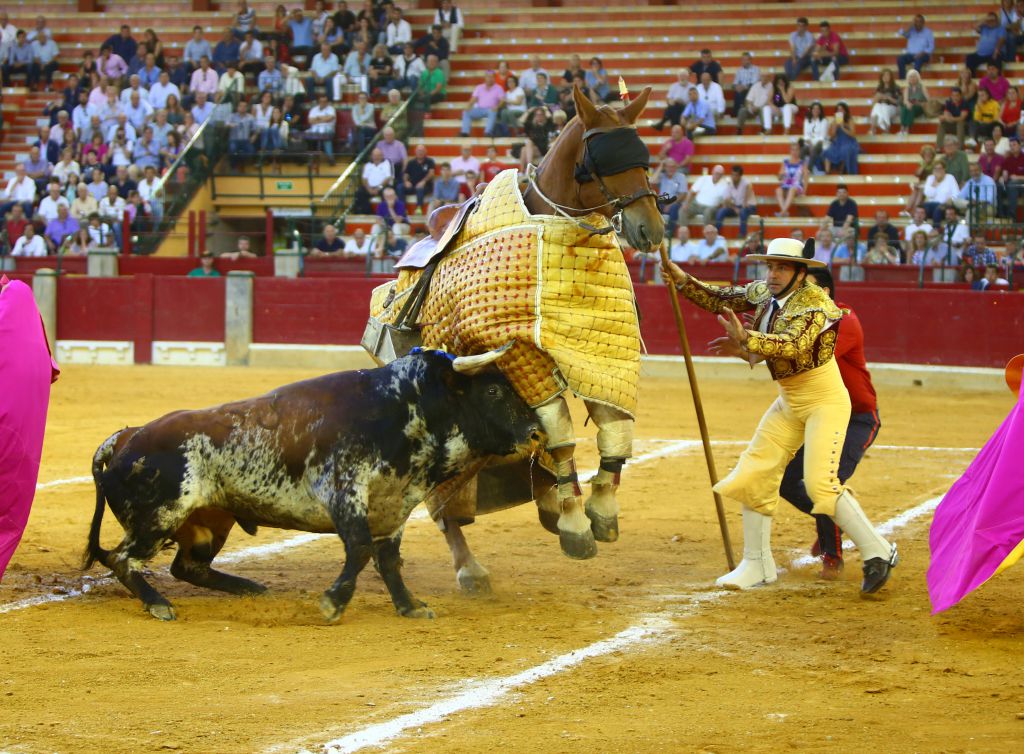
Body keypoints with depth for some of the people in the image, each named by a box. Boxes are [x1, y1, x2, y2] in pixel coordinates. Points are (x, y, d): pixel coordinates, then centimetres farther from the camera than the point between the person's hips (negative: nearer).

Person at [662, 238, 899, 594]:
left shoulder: (815, 304, -22)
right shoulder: (765, 293, 1)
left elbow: (794, 345, -38)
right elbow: (724, 300, 12)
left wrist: (746, 341, -51)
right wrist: (684, 281, -2)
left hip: (825, 401, -8)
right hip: (789, 402, 8)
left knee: (820, 485, -19)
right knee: (754, 474, 2)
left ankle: (878, 554, -5)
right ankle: (757, 565, 13)